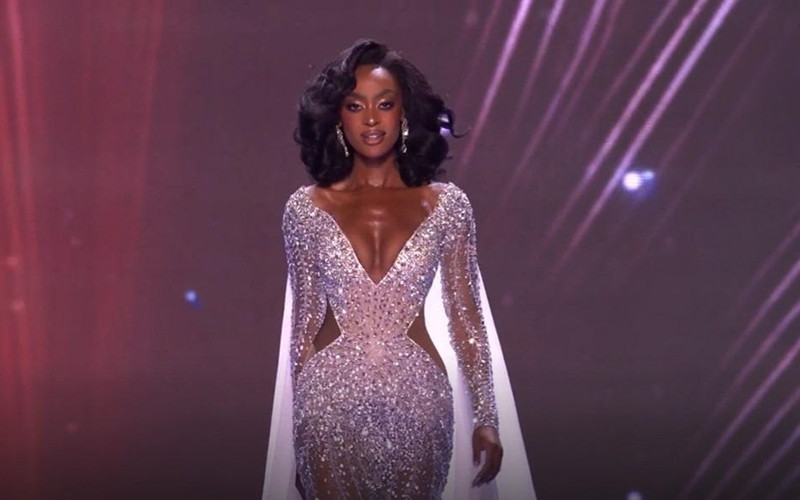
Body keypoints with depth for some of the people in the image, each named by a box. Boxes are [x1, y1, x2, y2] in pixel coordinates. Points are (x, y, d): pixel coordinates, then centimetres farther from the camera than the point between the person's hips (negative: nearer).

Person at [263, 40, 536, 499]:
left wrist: (487, 418, 0)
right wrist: (296, 422, 7)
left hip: (418, 397, 0)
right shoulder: (307, 208, -1)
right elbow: (304, 318, 5)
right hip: (330, 397, 0)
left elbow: (466, 314, 2)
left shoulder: (447, 205, -1)